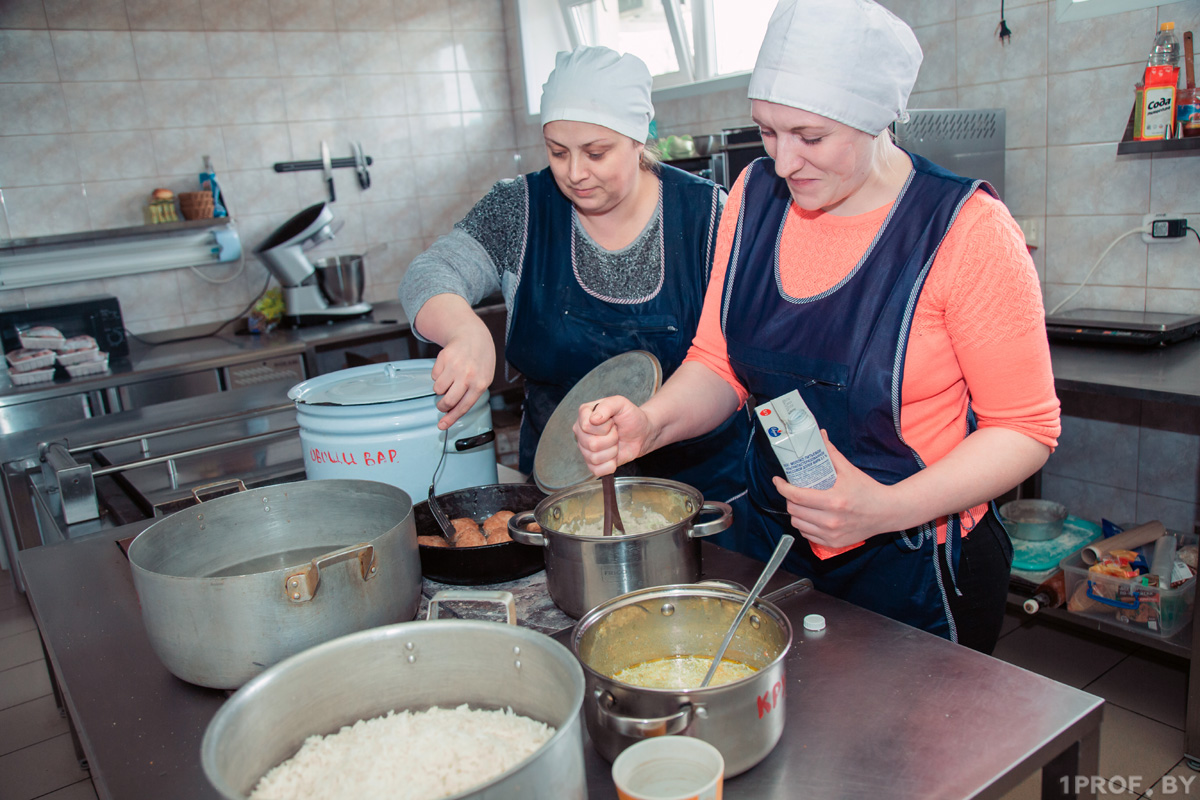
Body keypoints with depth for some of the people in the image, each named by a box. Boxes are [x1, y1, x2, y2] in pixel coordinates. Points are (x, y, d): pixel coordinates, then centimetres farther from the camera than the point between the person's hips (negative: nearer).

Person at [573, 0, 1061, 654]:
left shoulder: (963, 228, -17)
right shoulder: (756, 194, -2)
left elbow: (1024, 427, -13)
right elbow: (719, 363, 1)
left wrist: (887, 510, -27)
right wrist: (652, 423, -20)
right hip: (772, 546, 5)